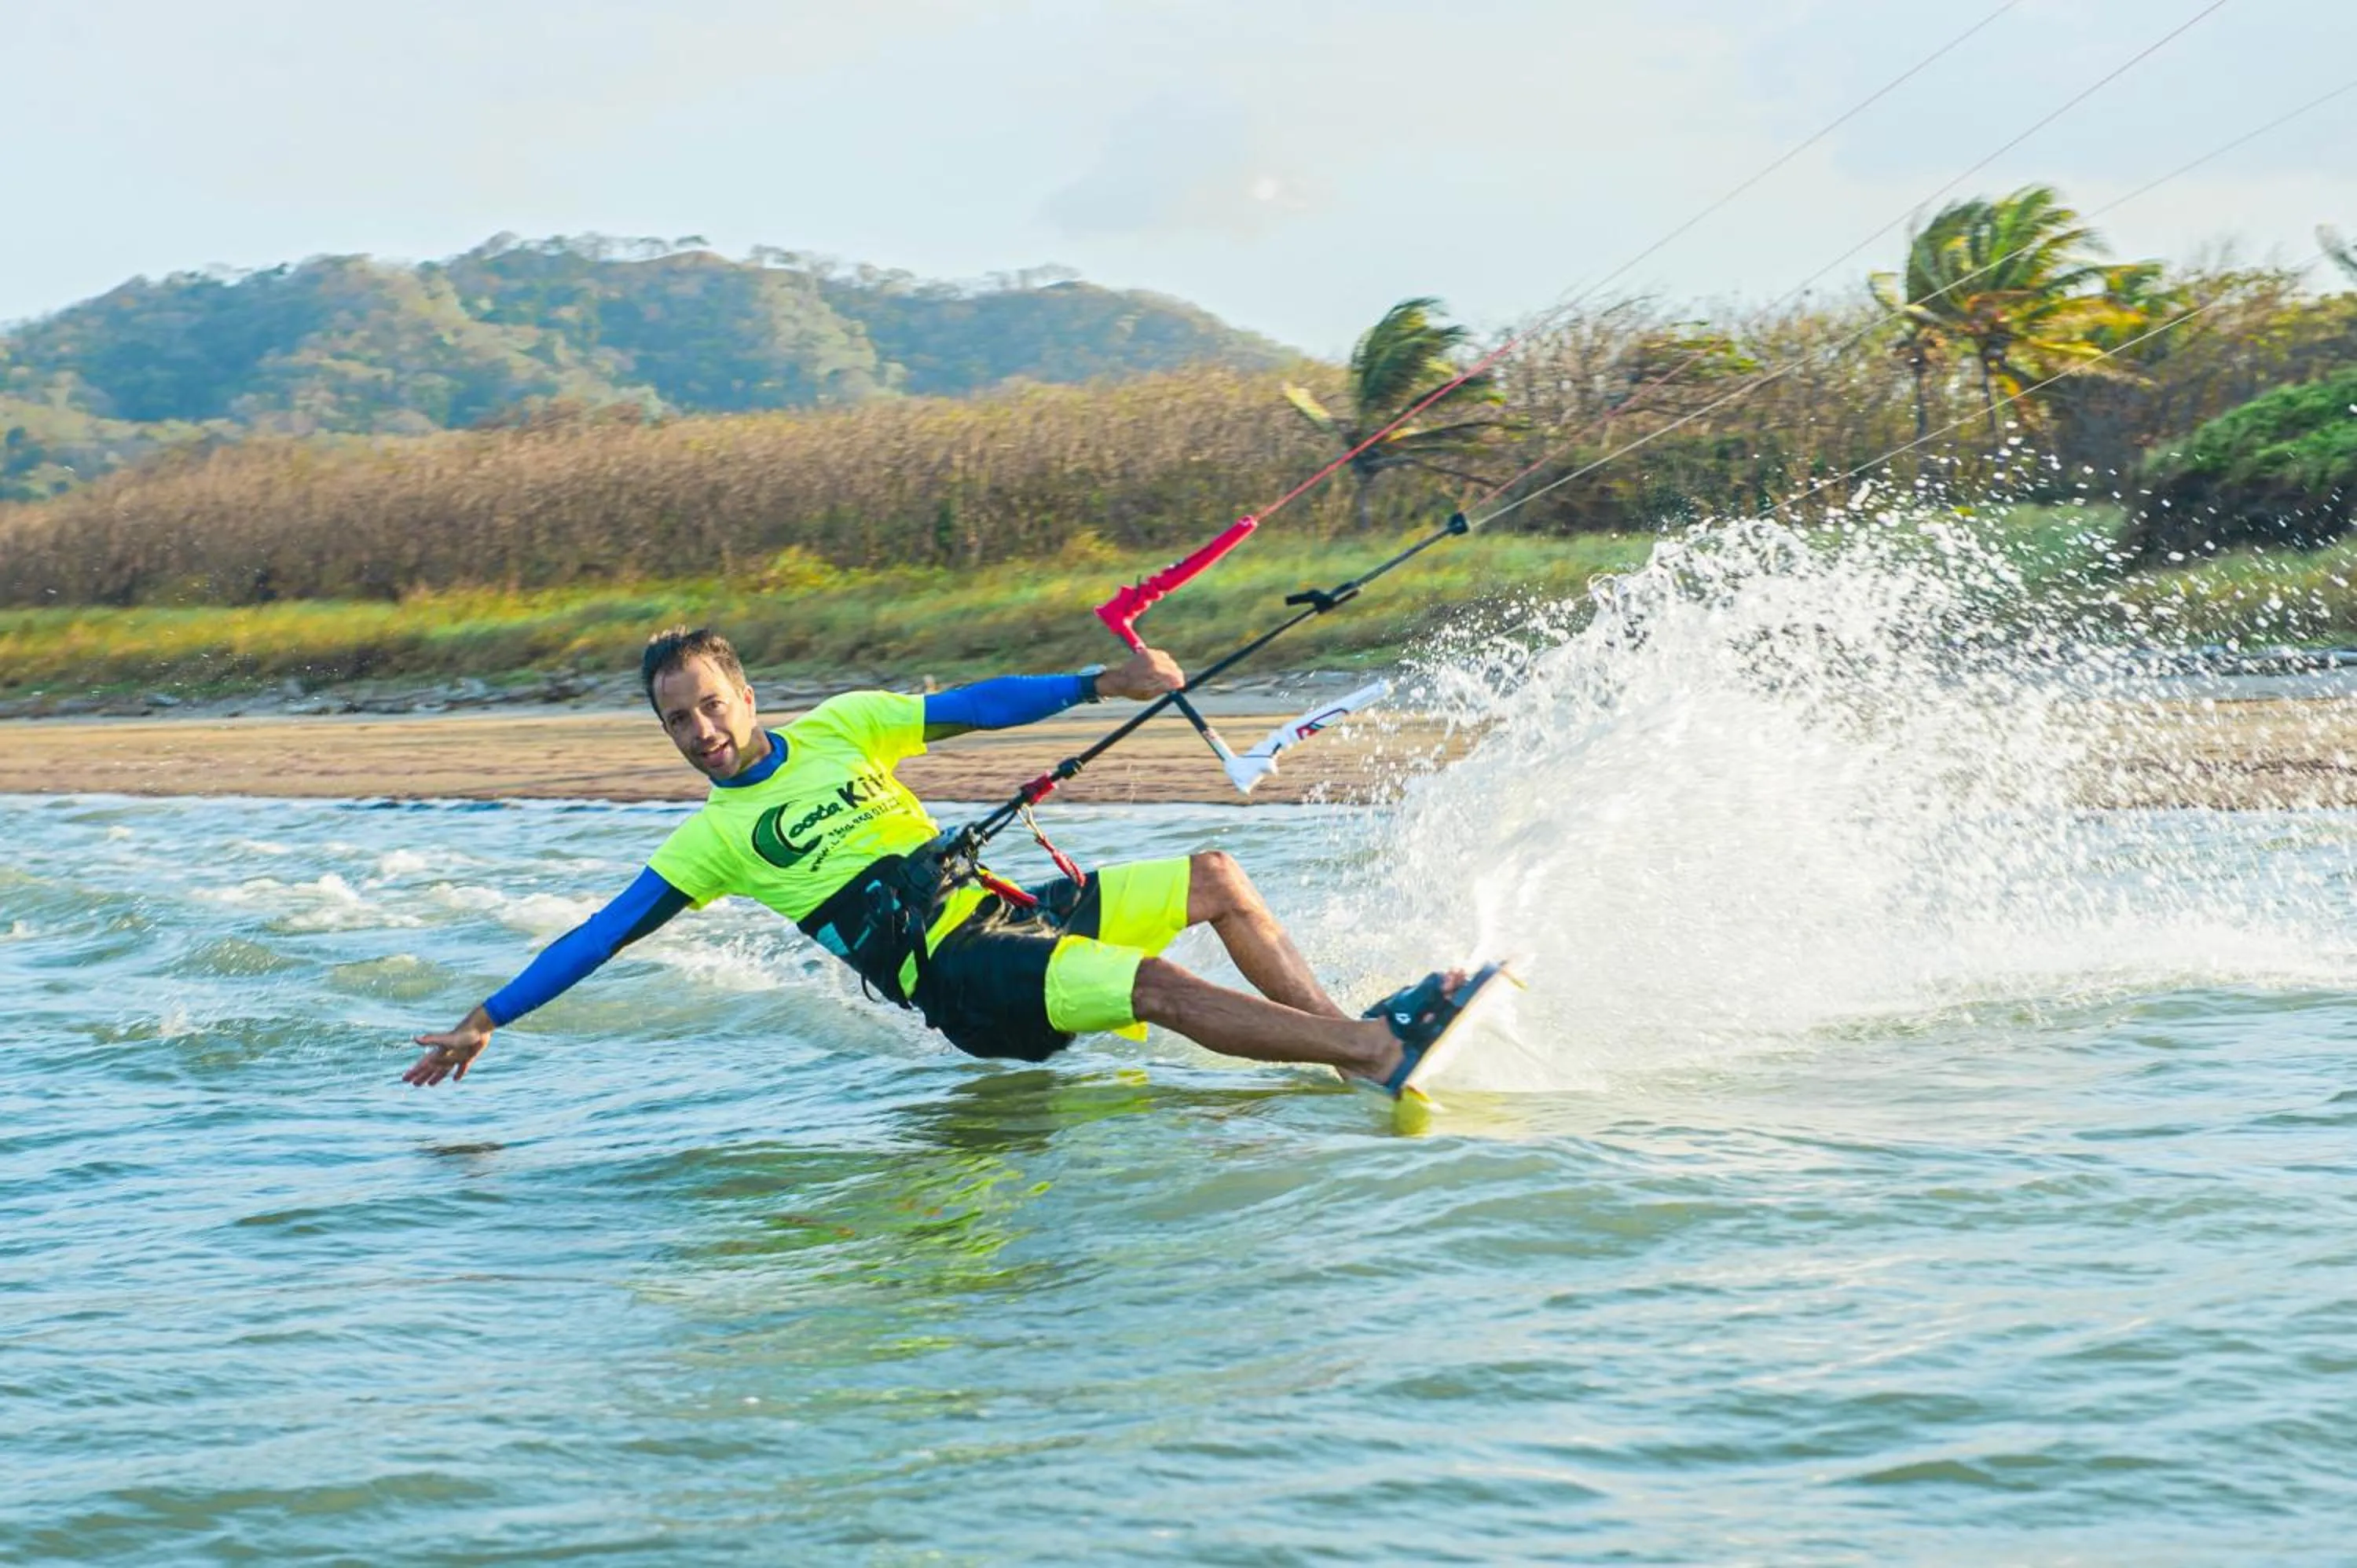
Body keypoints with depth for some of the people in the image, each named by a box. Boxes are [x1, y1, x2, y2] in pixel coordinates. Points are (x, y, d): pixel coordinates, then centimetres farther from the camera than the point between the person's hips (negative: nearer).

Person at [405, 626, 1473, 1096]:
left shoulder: (840, 728, 12)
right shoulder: (712, 841, 2)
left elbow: (972, 707, 9)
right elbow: (598, 938, 0)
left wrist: (1101, 685, -2)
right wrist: (487, 1019, -7)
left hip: (1005, 906, 6)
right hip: (957, 978, -6)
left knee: (1215, 880, -1)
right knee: (1157, 985, -25)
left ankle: (1342, 1034, -1)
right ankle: (1380, 1047, -28)